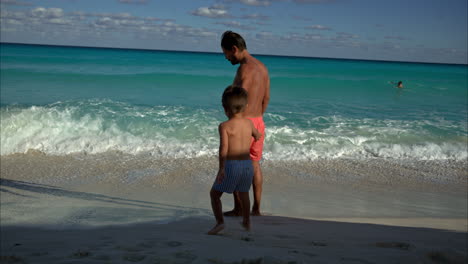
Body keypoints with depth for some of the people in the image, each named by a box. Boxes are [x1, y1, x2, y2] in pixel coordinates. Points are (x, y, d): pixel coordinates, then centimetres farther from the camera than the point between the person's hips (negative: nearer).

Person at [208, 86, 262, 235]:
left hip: (231, 165, -5)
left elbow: (223, 148, -21)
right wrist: (257, 135, 51)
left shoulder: (224, 126, -8)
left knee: (214, 194, 9)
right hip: (248, 164, 5)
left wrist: (221, 169, -23)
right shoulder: (249, 123, 7)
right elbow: (257, 136, 28)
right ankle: (247, 222, 42)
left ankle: (220, 221, -8)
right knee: (243, 192, 29)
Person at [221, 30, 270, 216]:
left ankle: (238, 209, 9)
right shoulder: (262, 67, 11)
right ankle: (256, 209, 19)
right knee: (255, 165, 13)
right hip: (258, 122, 9)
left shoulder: (245, 68, -17)